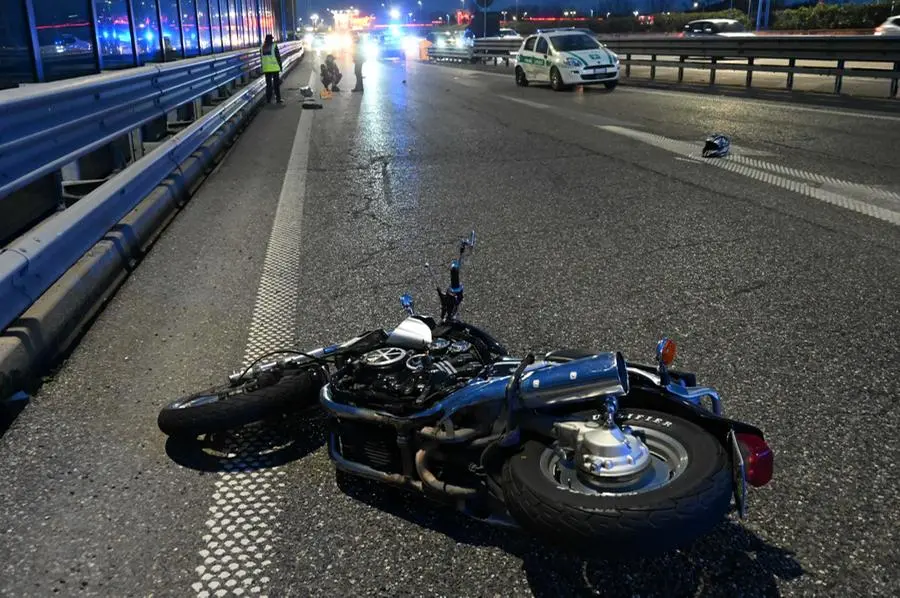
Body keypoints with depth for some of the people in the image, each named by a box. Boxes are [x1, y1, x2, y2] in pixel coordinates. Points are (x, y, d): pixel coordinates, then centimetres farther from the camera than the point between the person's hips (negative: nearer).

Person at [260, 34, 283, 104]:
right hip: (274, 68, -4)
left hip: (266, 68, 4)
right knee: (276, 84, 4)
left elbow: (262, 58, 11)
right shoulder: (274, 46, -8)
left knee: (268, 84, 10)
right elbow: (278, 56, -8)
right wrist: (280, 66, 1)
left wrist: (262, 67, 18)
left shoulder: (262, 47, 6)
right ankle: (278, 99, 4)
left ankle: (268, 99, 9)